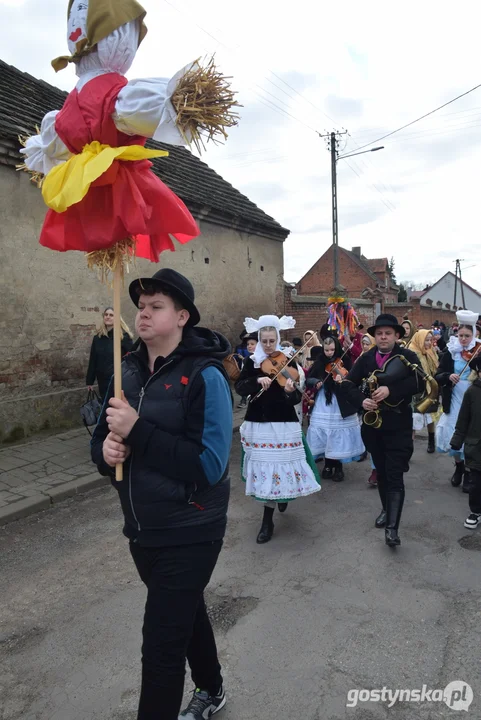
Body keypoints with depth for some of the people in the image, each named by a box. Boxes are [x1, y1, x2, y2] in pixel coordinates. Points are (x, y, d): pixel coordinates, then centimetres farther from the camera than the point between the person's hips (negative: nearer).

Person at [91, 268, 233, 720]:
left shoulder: (204, 376, -19)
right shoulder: (128, 370, 1)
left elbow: (210, 465, -25)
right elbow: (102, 440, 8)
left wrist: (138, 432, -30)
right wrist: (105, 450, -16)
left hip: (188, 535, -7)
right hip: (141, 531, 7)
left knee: (161, 648, 2)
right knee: (184, 613, 27)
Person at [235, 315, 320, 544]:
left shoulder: (287, 362, -2)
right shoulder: (252, 362, 3)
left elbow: (297, 398, -8)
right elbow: (239, 387, -10)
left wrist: (291, 392, -31)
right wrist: (257, 380, -27)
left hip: (283, 424, -2)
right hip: (258, 423, 2)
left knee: (276, 468, -2)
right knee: (264, 469, 6)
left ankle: (267, 520, 13)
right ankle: (282, 495, 34)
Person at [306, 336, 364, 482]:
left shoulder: (345, 362, -4)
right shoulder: (320, 363, 6)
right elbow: (309, 378, 6)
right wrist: (316, 382, -15)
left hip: (340, 405, -3)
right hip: (322, 405, 3)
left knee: (339, 435, -2)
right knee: (323, 435, 4)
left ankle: (338, 467, 13)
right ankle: (328, 465, 19)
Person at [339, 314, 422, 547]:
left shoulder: (408, 357, -6)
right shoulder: (366, 358, 2)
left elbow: (419, 382, -20)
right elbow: (348, 383, 0)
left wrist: (390, 389, -29)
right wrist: (361, 400, -18)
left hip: (398, 425, -4)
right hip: (372, 423, 4)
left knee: (395, 475, -7)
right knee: (381, 472, 18)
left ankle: (392, 527, -4)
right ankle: (387, 510, 38)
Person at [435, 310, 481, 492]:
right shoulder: (450, 352, -2)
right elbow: (438, 377, -4)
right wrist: (448, 376, -24)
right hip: (454, 401, 2)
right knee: (454, 436, 10)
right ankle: (458, 467, 34)